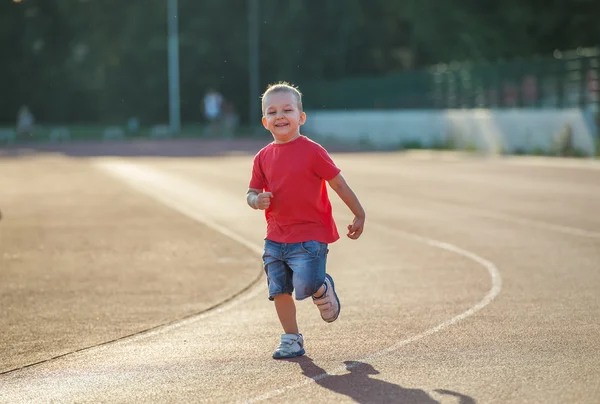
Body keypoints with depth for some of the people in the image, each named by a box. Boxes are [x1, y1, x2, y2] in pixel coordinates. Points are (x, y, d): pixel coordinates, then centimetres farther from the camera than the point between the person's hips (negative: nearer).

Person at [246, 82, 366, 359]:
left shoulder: (312, 151, -8)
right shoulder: (263, 157, 5)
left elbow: (338, 183, -2)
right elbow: (252, 192, 11)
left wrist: (359, 215, 2)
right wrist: (257, 201, -13)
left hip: (310, 236, -5)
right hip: (276, 238, 5)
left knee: (305, 287, -18)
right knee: (279, 290, 6)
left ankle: (323, 288, 17)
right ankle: (291, 340, 21)